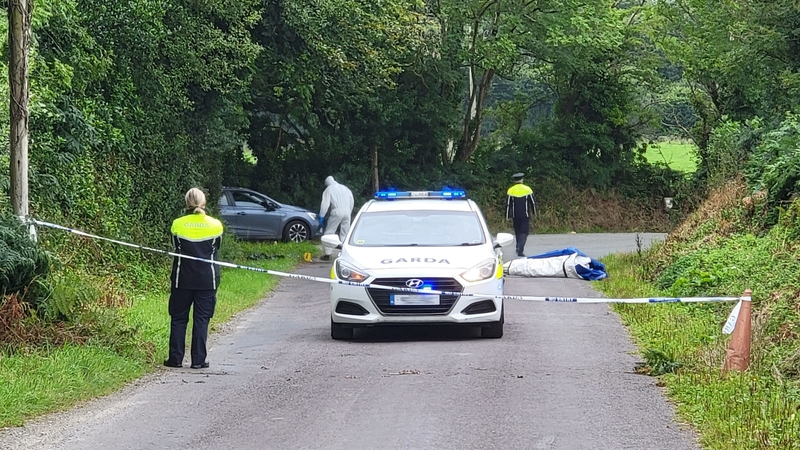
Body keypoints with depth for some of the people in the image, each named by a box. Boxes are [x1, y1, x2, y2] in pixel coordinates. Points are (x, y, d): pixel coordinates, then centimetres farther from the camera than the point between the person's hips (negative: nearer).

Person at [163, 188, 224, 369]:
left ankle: (176, 358, 10)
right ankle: (198, 360, 4)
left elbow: (176, 247, 4)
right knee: (202, 319, 5)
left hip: (182, 279, 0)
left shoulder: (178, 225, -7)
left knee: (179, 318, 10)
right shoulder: (215, 225, -5)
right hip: (207, 279, 0)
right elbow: (216, 249, 6)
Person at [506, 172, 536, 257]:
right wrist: (534, 212, 18)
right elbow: (533, 202, 3)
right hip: (525, 215, -1)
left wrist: (508, 216, 4)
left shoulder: (511, 190, -4)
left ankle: (519, 248, 25)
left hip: (515, 215, 1)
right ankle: (520, 250, -15)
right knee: (524, 232, -1)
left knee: (517, 232, 16)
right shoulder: (527, 189, -4)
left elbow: (508, 204, -3)